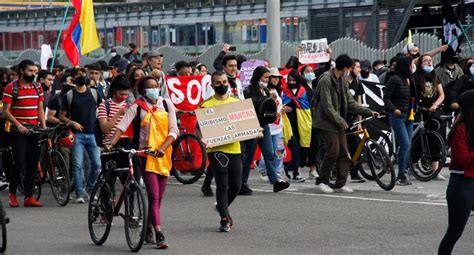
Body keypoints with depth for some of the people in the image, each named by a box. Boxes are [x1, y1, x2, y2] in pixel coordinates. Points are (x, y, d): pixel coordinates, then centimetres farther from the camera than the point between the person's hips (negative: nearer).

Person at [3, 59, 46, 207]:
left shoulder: (37, 87, 12)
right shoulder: (11, 88, -5)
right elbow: (6, 111, -7)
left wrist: (44, 126, 2)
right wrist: (18, 125, -16)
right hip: (18, 131, -5)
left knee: (33, 164, 3)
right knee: (19, 163, -7)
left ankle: (29, 197, 6)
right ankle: (12, 193, 10)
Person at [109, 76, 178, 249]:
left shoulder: (167, 104, 5)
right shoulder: (137, 107, -2)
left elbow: (173, 131, 0)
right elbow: (122, 126, -12)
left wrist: (162, 148, -14)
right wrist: (112, 144, -27)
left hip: (164, 155, 3)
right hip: (146, 155, -3)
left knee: (159, 197, 9)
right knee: (154, 195, -12)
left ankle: (149, 228, 25)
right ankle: (159, 235, -16)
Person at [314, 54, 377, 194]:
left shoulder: (343, 81, 11)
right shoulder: (326, 80, -15)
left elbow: (350, 103, 15)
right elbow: (327, 106, -19)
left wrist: (369, 112, 9)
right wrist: (340, 121, -17)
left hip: (339, 122, 8)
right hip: (327, 122, -8)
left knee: (344, 153, 3)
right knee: (333, 151, -13)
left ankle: (340, 184, 8)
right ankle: (321, 181, 0)